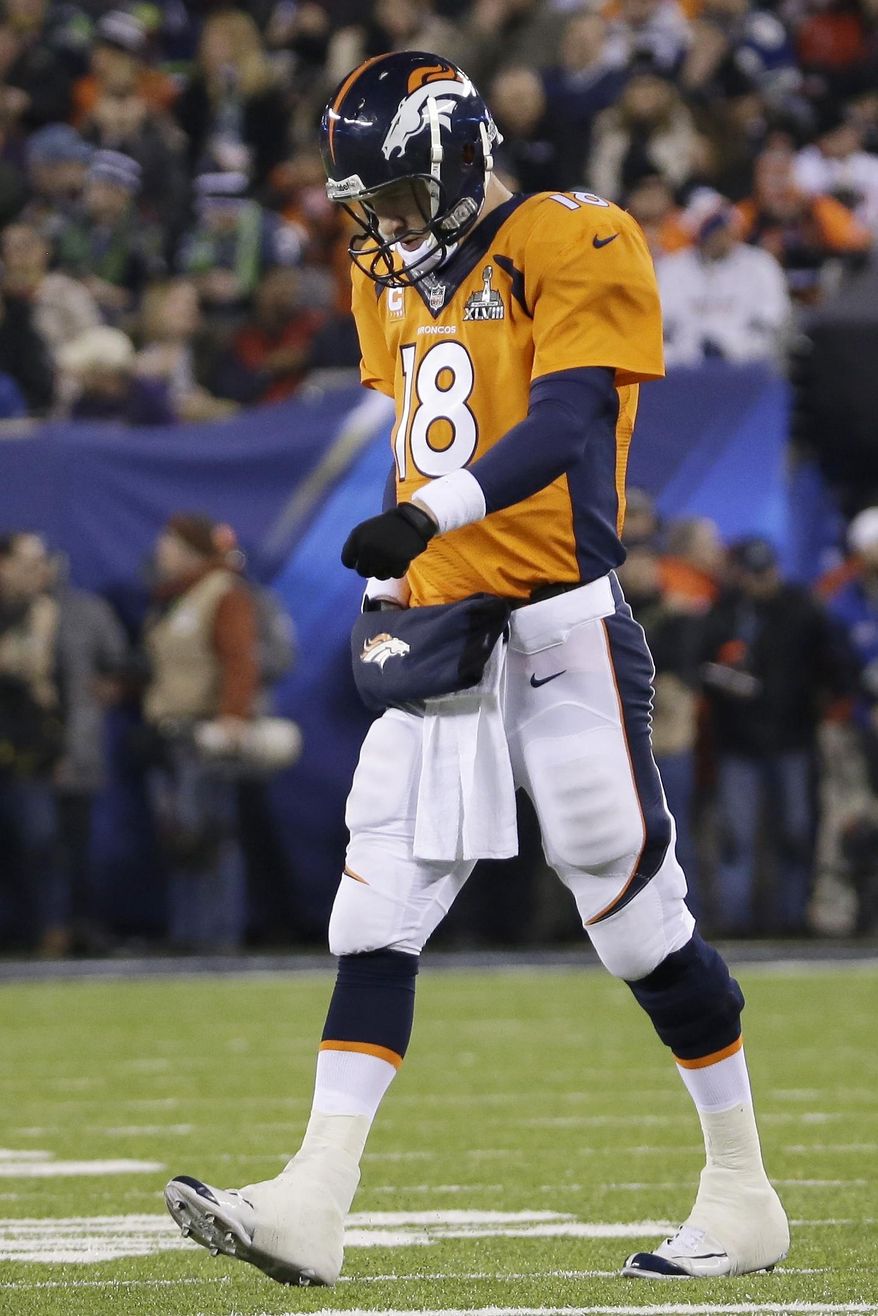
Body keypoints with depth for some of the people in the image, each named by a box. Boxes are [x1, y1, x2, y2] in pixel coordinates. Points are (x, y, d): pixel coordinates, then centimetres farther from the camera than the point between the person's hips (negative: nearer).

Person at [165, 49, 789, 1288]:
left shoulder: (573, 245, -9)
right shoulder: (396, 279, 16)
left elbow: (562, 427, -21)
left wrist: (428, 515, -34)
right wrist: (387, 591, 13)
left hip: (559, 626, -7)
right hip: (441, 631, 7)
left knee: (634, 905, -3)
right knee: (377, 904, -2)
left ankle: (744, 1193, 11)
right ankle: (313, 1204, -6)